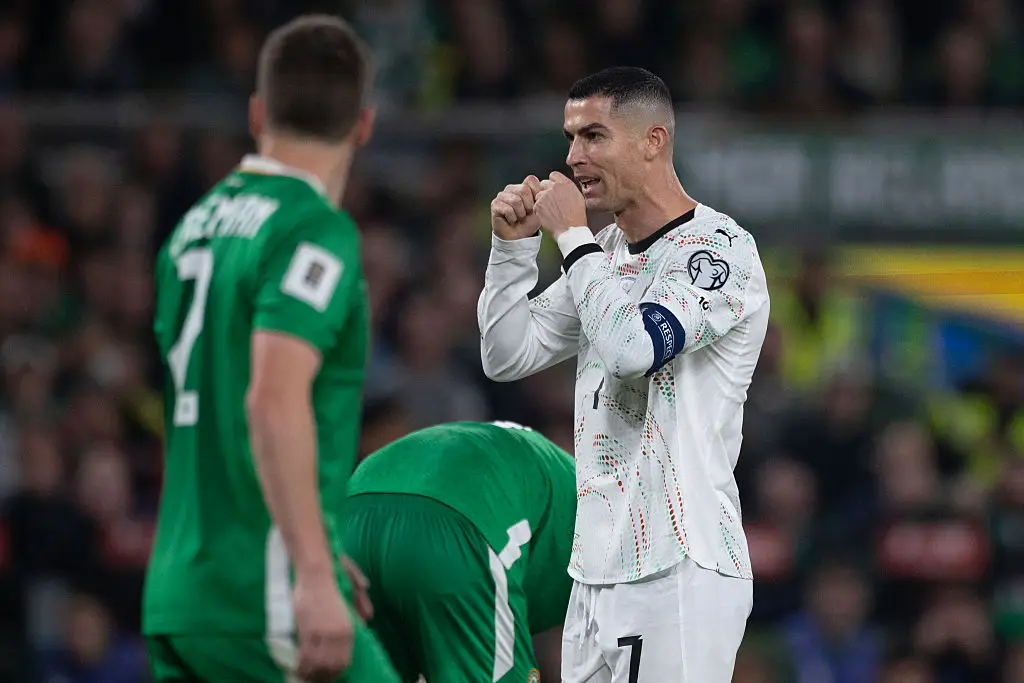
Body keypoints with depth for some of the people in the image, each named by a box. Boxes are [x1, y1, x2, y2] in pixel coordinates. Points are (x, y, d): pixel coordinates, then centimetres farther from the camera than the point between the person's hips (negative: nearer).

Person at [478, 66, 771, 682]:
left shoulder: (719, 248, -9)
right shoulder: (604, 252, 17)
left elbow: (632, 348, -23)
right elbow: (507, 358, 20)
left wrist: (573, 236, -12)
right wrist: (513, 244, 7)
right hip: (598, 569, 8)